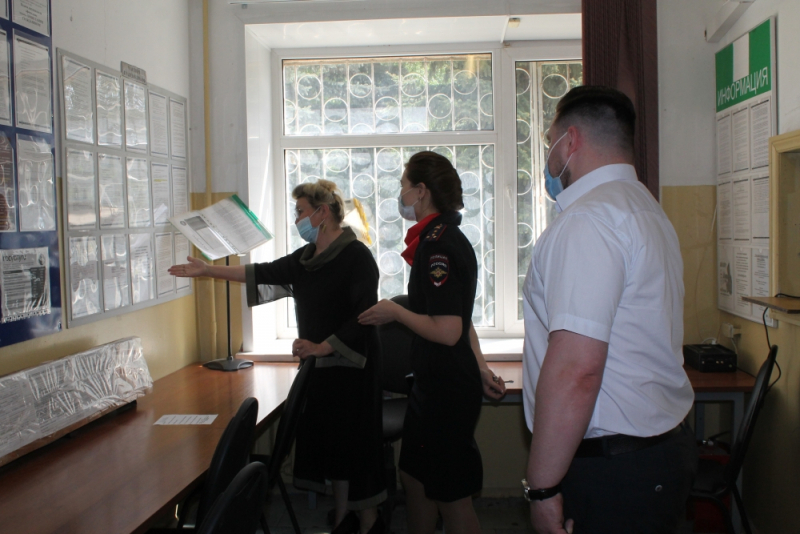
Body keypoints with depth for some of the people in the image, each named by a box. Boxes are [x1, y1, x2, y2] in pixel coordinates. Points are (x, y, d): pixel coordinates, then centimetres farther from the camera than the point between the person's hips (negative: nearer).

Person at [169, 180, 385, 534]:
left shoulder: (356, 255, -14)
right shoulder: (306, 258, 11)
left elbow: (364, 315, -20)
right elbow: (266, 273, 16)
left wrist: (323, 346, -21)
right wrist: (208, 270, 16)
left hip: (350, 366, -8)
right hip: (320, 367, 8)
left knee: (355, 446, 0)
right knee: (329, 442, 12)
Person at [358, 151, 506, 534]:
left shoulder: (437, 245, -21)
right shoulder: (446, 237, 12)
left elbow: (447, 331, -27)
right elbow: (459, 316, 18)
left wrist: (394, 312, -13)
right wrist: (480, 368, 19)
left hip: (448, 391, -10)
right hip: (433, 386, 10)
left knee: (451, 498, 3)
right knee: (414, 477, 21)